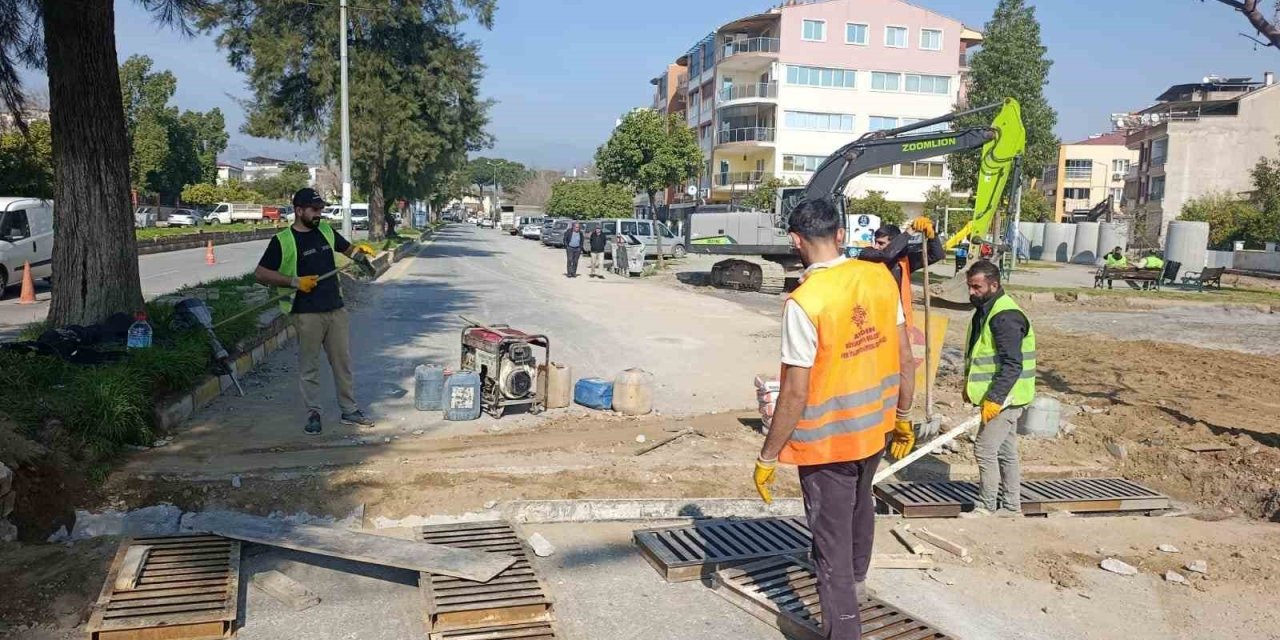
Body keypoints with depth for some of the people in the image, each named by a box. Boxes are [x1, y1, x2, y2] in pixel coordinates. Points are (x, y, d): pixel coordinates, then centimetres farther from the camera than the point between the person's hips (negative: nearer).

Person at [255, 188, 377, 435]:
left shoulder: (326, 230, 9)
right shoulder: (282, 241, -7)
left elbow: (347, 248, 23)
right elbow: (260, 274, -7)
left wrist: (360, 252, -1)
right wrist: (294, 281, -16)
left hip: (336, 308, 5)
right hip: (307, 313, -5)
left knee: (343, 361, 10)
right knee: (309, 365, 4)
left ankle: (350, 410, 20)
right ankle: (313, 413, 15)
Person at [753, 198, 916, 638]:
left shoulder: (805, 301, -24)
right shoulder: (881, 278, -6)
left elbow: (796, 393, -22)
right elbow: (905, 360, 2)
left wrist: (767, 458, -11)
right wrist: (903, 418, 16)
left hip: (827, 438, -7)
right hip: (874, 426, 7)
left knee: (832, 541, 7)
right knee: (859, 506, 31)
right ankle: (855, 584, 57)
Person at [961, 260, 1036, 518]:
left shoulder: (1005, 317, -21)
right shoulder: (985, 310, 12)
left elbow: (1012, 364, -26)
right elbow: (978, 353, 23)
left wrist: (994, 399, -27)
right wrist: (969, 384, 22)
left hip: (1004, 397, -10)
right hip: (1004, 397, 10)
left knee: (985, 450, -7)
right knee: (1005, 451, 15)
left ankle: (986, 508, 3)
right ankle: (1011, 506, 24)